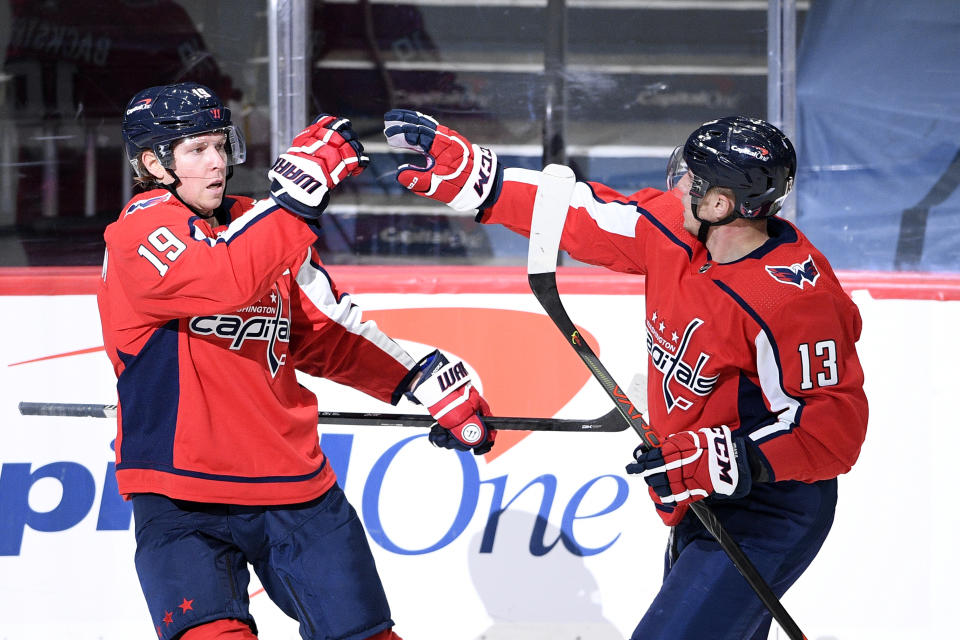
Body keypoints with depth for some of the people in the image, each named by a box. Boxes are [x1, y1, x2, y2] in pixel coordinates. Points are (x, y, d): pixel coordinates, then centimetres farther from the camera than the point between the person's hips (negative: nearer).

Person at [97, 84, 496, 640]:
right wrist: (302, 189, -31)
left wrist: (428, 382, 15)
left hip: (294, 482, 7)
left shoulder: (255, 224, 14)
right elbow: (224, 281, -28)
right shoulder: (142, 229, -9)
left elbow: (324, 331, 21)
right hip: (183, 499, -6)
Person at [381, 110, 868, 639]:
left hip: (764, 516, -9)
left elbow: (835, 425, -27)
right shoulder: (676, 231, -6)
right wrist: (468, 175, 1)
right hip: (702, 504, 9)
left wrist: (723, 461, -33)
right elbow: (583, 216, 4)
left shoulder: (793, 301, -29)